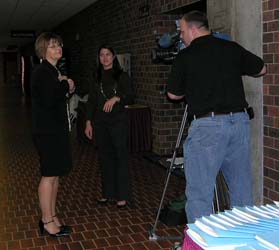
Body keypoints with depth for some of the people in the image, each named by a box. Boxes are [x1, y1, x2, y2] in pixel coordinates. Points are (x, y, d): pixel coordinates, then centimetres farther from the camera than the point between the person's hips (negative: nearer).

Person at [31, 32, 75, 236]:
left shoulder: (54, 71, 15)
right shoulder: (41, 72, -14)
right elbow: (48, 101, -25)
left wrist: (67, 88, 3)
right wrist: (65, 85, -12)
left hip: (57, 129, 10)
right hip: (47, 131, -9)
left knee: (56, 174, 13)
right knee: (49, 175, -4)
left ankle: (52, 216, 22)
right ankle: (47, 222, 6)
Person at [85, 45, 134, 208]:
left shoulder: (122, 76, 2)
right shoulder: (97, 78, 14)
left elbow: (131, 97, -4)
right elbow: (91, 101, 15)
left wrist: (116, 98, -22)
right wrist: (88, 122, 8)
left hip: (118, 122, -4)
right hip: (100, 123, 4)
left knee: (120, 157, -3)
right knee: (105, 158, 8)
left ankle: (122, 196, 4)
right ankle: (108, 194, 18)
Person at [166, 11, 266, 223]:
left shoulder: (185, 56, -2)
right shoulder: (232, 48, 8)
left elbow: (173, 95, 10)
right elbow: (261, 69, 23)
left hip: (207, 126, -5)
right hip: (240, 121, 5)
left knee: (199, 193, -1)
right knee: (242, 188, 16)